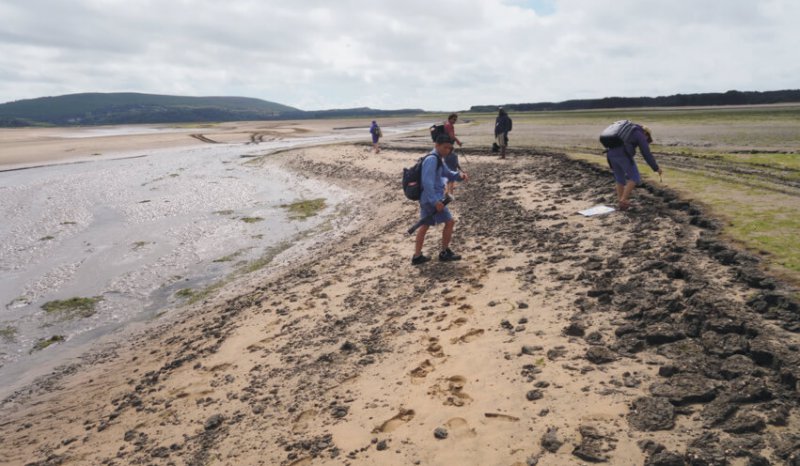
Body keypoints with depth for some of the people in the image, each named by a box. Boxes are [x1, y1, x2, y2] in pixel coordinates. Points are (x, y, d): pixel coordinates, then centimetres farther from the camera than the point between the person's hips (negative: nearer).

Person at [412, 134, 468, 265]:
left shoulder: (439, 160, 15)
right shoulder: (432, 159, -18)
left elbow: (448, 174, 23)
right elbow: (427, 182, -26)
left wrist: (460, 175, 1)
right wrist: (435, 201, -29)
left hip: (426, 199, 11)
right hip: (432, 198, -11)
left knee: (425, 225, 16)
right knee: (450, 222, -1)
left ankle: (417, 256, 22)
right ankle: (445, 253, 11)